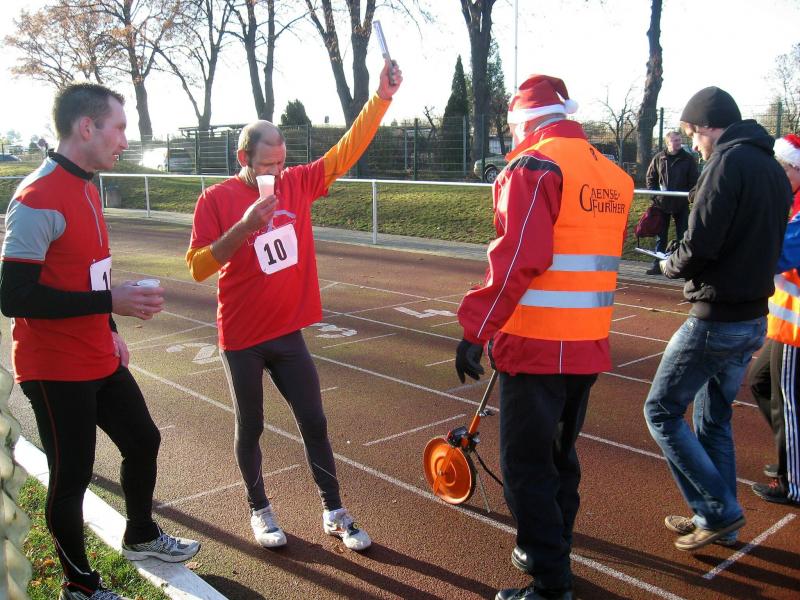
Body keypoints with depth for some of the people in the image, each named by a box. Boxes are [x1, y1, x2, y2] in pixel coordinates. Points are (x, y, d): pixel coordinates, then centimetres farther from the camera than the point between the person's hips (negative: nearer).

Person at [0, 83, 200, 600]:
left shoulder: (85, 188, 9)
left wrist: (110, 329, 14)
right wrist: (111, 301, -26)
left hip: (99, 359, 9)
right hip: (57, 371, -9)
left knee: (143, 441, 20)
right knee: (72, 476, 6)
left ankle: (141, 535, 44)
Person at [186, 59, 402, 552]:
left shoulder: (297, 184, 1)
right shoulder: (217, 200, -10)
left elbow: (346, 152, -2)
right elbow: (198, 267, -14)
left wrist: (382, 97, -10)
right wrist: (245, 225, -26)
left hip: (288, 332, 3)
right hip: (242, 339, -3)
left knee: (314, 423, 8)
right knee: (251, 428, 13)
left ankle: (334, 514, 22)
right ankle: (260, 510, 33)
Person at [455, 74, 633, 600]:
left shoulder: (535, 166, -13)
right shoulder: (614, 176, 10)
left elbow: (518, 259, -23)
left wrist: (477, 329, -21)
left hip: (537, 348, -8)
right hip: (590, 347, 8)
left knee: (527, 464, 3)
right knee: (561, 453, 22)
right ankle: (549, 552, 37)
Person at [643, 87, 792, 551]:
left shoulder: (728, 162, -15)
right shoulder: (774, 170, 13)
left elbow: (700, 247, -22)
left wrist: (672, 265, 0)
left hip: (716, 319, -9)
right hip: (754, 318, 9)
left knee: (663, 410, 3)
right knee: (714, 419, 19)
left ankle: (718, 511, 5)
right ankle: (720, 521, 28)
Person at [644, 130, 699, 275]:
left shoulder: (688, 159, -1)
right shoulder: (659, 158, 3)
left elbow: (694, 181, 2)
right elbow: (650, 177, 12)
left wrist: (690, 195, -9)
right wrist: (654, 194, 1)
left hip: (681, 204, -2)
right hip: (662, 203, 2)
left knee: (682, 236, 2)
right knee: (661, 236, 8)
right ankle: (658, 265, 16)